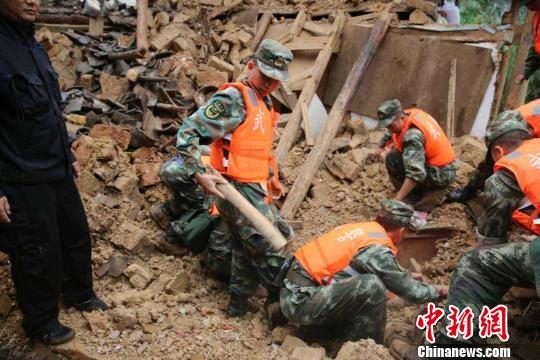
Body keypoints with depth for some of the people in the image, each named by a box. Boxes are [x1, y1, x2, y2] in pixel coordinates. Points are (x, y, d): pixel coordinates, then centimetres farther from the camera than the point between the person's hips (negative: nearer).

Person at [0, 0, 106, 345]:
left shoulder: (34, 47, 9)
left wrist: (68, 155, 20)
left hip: (58, 171, 8)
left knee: (77, 236, 20)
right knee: (39, 255, 7)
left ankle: (80, 294, 44)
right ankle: (41, 322, 30)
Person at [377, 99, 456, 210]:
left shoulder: (413, 135, -26)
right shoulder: (412, 113, 0)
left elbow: (416, 173, -34)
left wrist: (397, 199, -36)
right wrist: (381, 147, 20)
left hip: (440, 176, -9)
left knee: (392, 159, -15)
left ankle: (415, 200, -6)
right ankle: (427, 192, 18)